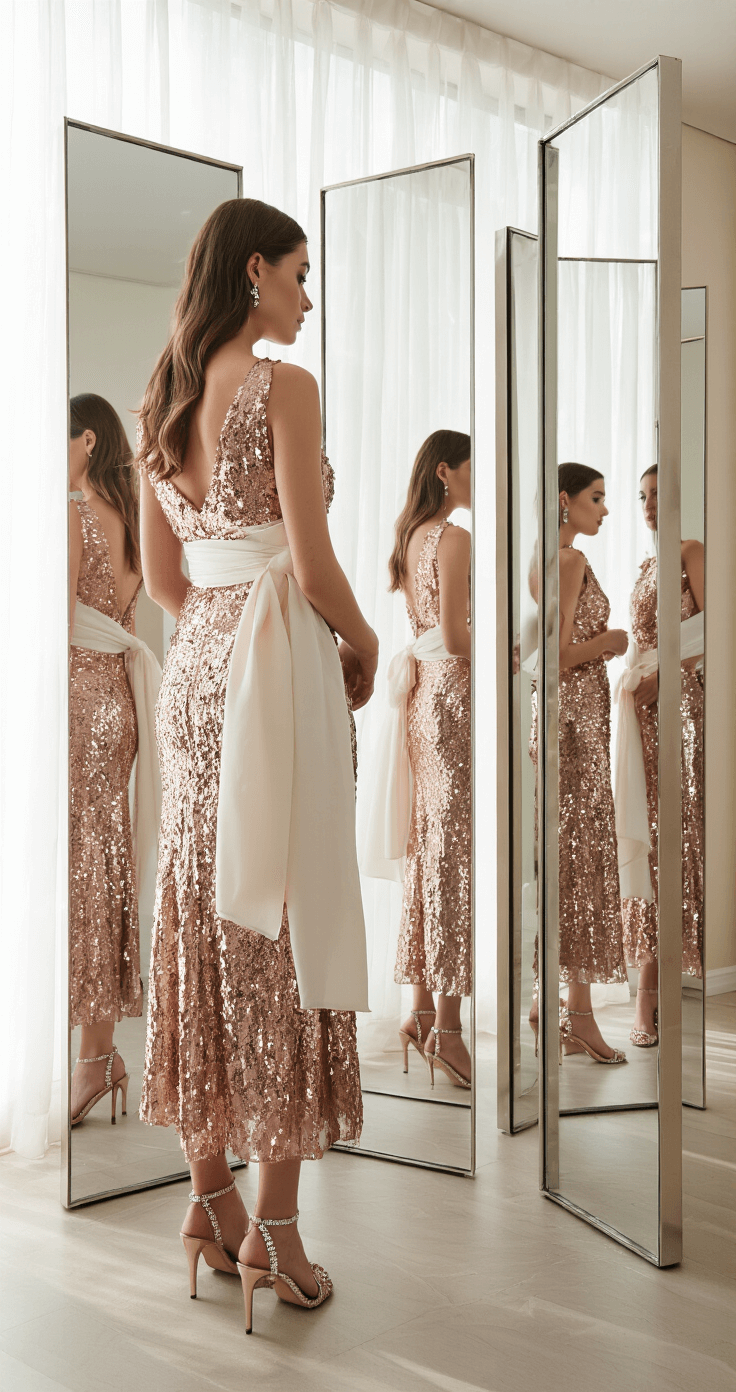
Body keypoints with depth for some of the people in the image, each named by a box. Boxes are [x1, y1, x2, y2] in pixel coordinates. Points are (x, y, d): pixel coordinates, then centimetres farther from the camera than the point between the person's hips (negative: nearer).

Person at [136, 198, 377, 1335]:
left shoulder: (163, 401, 13)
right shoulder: (284, 387, -10)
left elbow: (161, 578, 14)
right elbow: (313, 565, -14)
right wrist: (363, 644, 3)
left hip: (196, 670, 7)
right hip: (281, 665, -7)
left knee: (206, 920, 11)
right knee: (286, 918, -2)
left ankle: (210, 1197, 20)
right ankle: (273, 1223, 5)